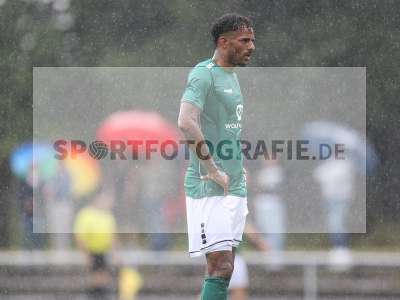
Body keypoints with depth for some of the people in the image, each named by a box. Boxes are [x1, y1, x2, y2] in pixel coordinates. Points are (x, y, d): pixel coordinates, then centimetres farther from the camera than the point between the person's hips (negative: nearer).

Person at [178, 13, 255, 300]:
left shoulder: (232, 75, 17)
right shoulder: (204, 74, -13)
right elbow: (186, 123, -27)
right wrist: (213, 171, -22)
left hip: (234, 187, 9)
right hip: (209, 189, -9)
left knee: (225, 266, 8)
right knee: (220, 267, -13)